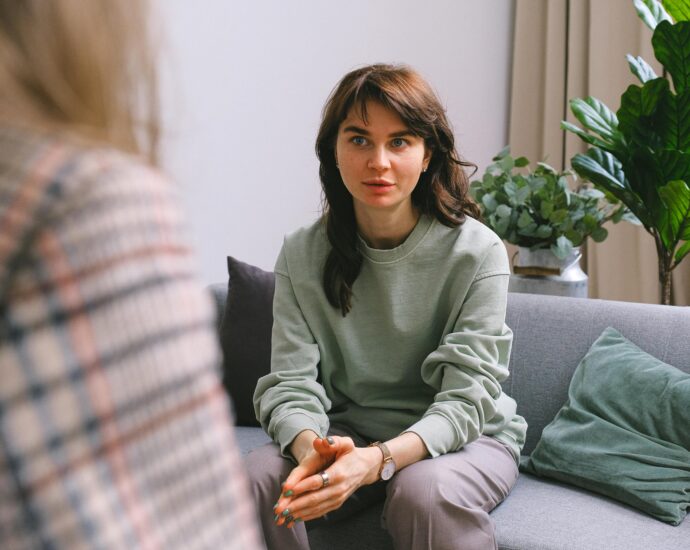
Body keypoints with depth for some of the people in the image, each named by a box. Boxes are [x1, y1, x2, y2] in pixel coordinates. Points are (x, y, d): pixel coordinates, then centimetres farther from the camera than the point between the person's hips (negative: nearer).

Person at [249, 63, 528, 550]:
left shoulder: (477, 252, -14)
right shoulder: (302, 255, -4)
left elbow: (466, 399, -18)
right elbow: (291, 382, -9)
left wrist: (377, 460, -37)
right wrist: (312, 447, -34)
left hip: (463, 436, -2)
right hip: (349, 432, 3)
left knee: (424, 491, -36)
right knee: (255, 476, -25)